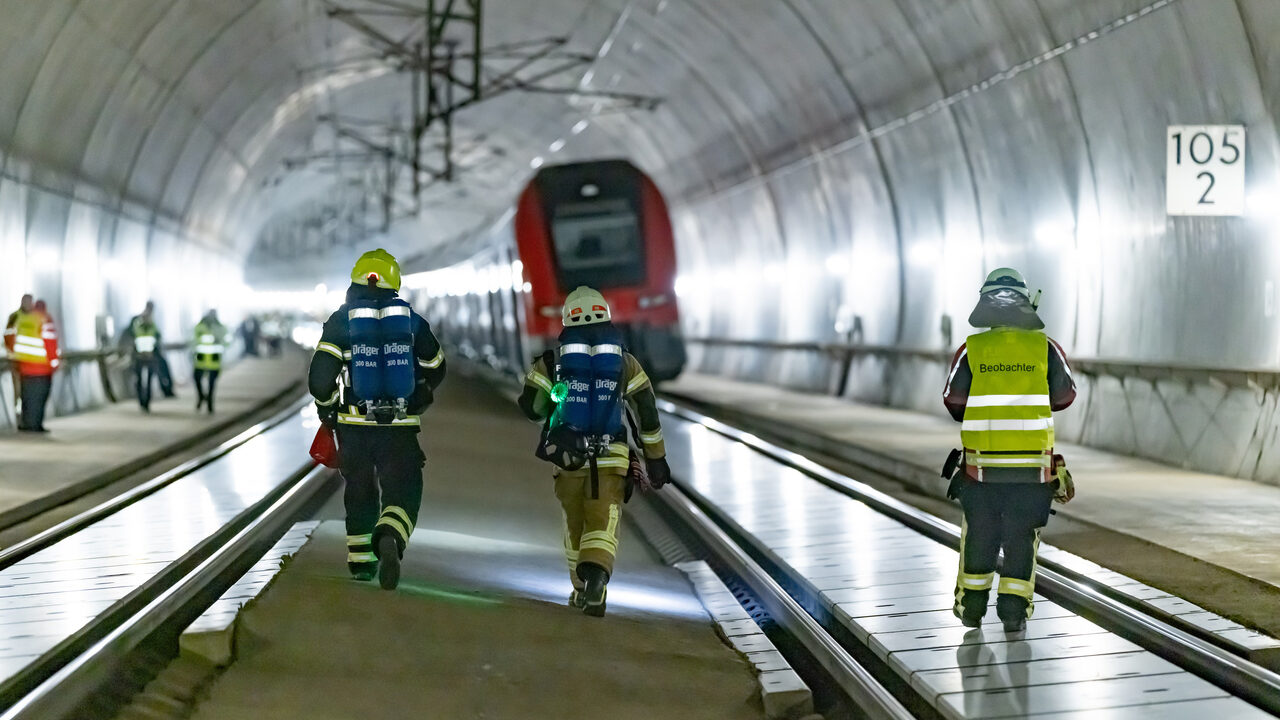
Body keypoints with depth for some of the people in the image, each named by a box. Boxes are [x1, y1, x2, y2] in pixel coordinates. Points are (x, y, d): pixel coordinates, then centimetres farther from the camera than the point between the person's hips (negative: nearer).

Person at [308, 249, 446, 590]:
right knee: (403, 493, 1)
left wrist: (328, 410, 9)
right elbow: (435, 369, 16)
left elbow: (320, 378, -9)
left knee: (359, 492, 19)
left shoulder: (341, 321, -3)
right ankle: (389, 538, -28)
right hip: (401, 427, -1)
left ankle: (360, 561, 25)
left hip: (354, 425, 1)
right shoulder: (412, 320, 4)